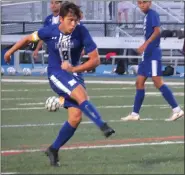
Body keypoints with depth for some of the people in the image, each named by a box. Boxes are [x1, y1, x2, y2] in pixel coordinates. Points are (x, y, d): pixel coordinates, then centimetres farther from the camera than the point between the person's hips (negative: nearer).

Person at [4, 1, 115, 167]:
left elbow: (95, 60, -11)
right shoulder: (50, 31, -12)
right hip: (56, 74, -2)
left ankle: (54, 149, 11)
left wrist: (75, 69, -21)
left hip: (74, 74, 2)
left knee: (76, 117, -7)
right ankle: (103, 126, -38)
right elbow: (29, 38, 9)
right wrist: (10, 51, 20)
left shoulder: (81, 32, -13)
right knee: (82, 95, -32)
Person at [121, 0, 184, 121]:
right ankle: (135, 114, 15)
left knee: (158, 82, -12)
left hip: (153, 54, -10)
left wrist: (145, 44, -27)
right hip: (147, 55, 10)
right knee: (139, 83, 10)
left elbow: (157, 31, -21)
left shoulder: (153, 14, -9)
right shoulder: (147, 16, 17)